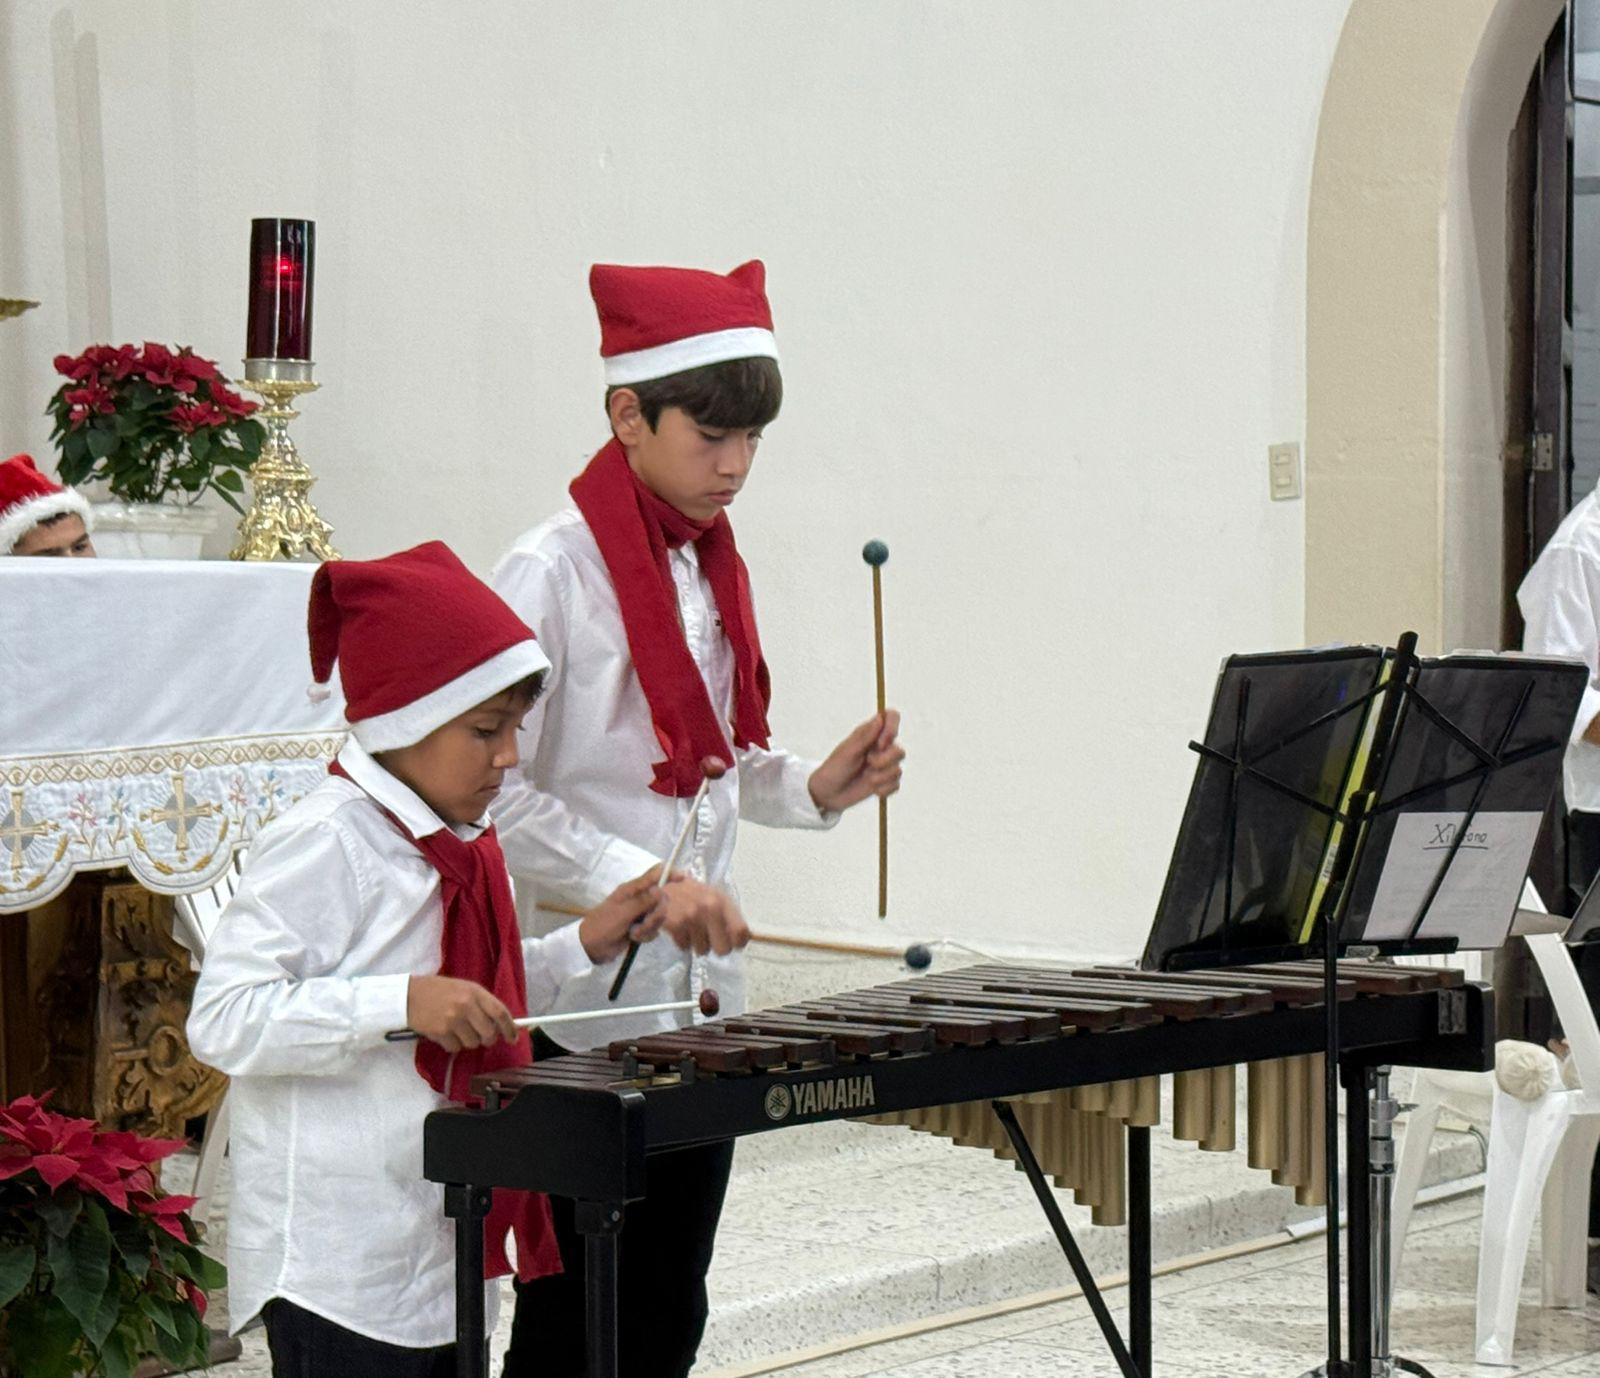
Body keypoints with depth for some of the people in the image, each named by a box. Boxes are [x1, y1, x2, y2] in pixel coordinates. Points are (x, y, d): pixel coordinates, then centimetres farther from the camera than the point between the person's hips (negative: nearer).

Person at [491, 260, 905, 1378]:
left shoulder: (715, 567, 10)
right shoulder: (551, 574, -13)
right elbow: (494, 792, -17)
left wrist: (817, 788, 0)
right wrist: (639, 885, -26)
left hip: (698, 1001, 7)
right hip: (581, 1012, -7)